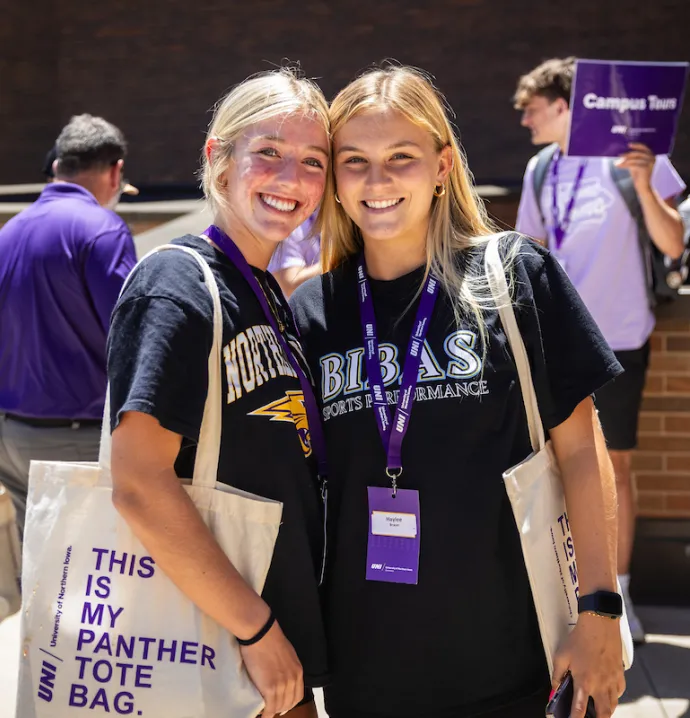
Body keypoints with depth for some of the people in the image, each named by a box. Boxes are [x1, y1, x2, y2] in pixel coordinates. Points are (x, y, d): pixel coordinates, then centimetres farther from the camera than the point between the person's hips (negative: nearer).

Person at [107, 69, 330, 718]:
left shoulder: (270, 294, 9)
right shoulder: (177, 285, -16)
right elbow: (139, 485, -23)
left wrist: (286, 631, 8)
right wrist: (258, 630, -19)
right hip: (213, 664, -8)